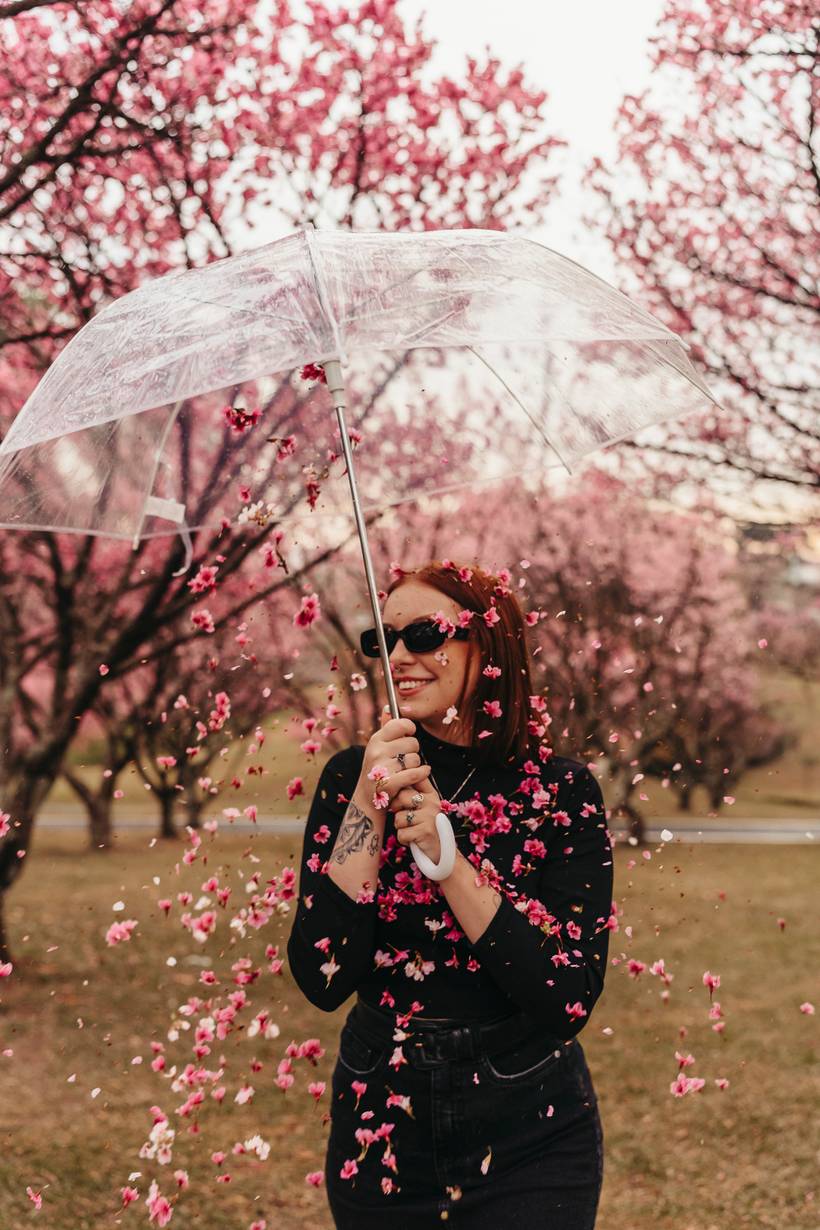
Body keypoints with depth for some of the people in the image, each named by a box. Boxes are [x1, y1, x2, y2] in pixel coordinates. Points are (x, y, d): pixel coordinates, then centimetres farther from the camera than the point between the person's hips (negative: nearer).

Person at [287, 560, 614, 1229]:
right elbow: (322, 980, -13)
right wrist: (368, 808, -21)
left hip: (528, 1144, -2)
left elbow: (572, 999, -18)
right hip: (380, 1132, 2)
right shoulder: (351, 775, -4)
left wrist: (446, 858, -24)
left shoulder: (562, 790, -9)